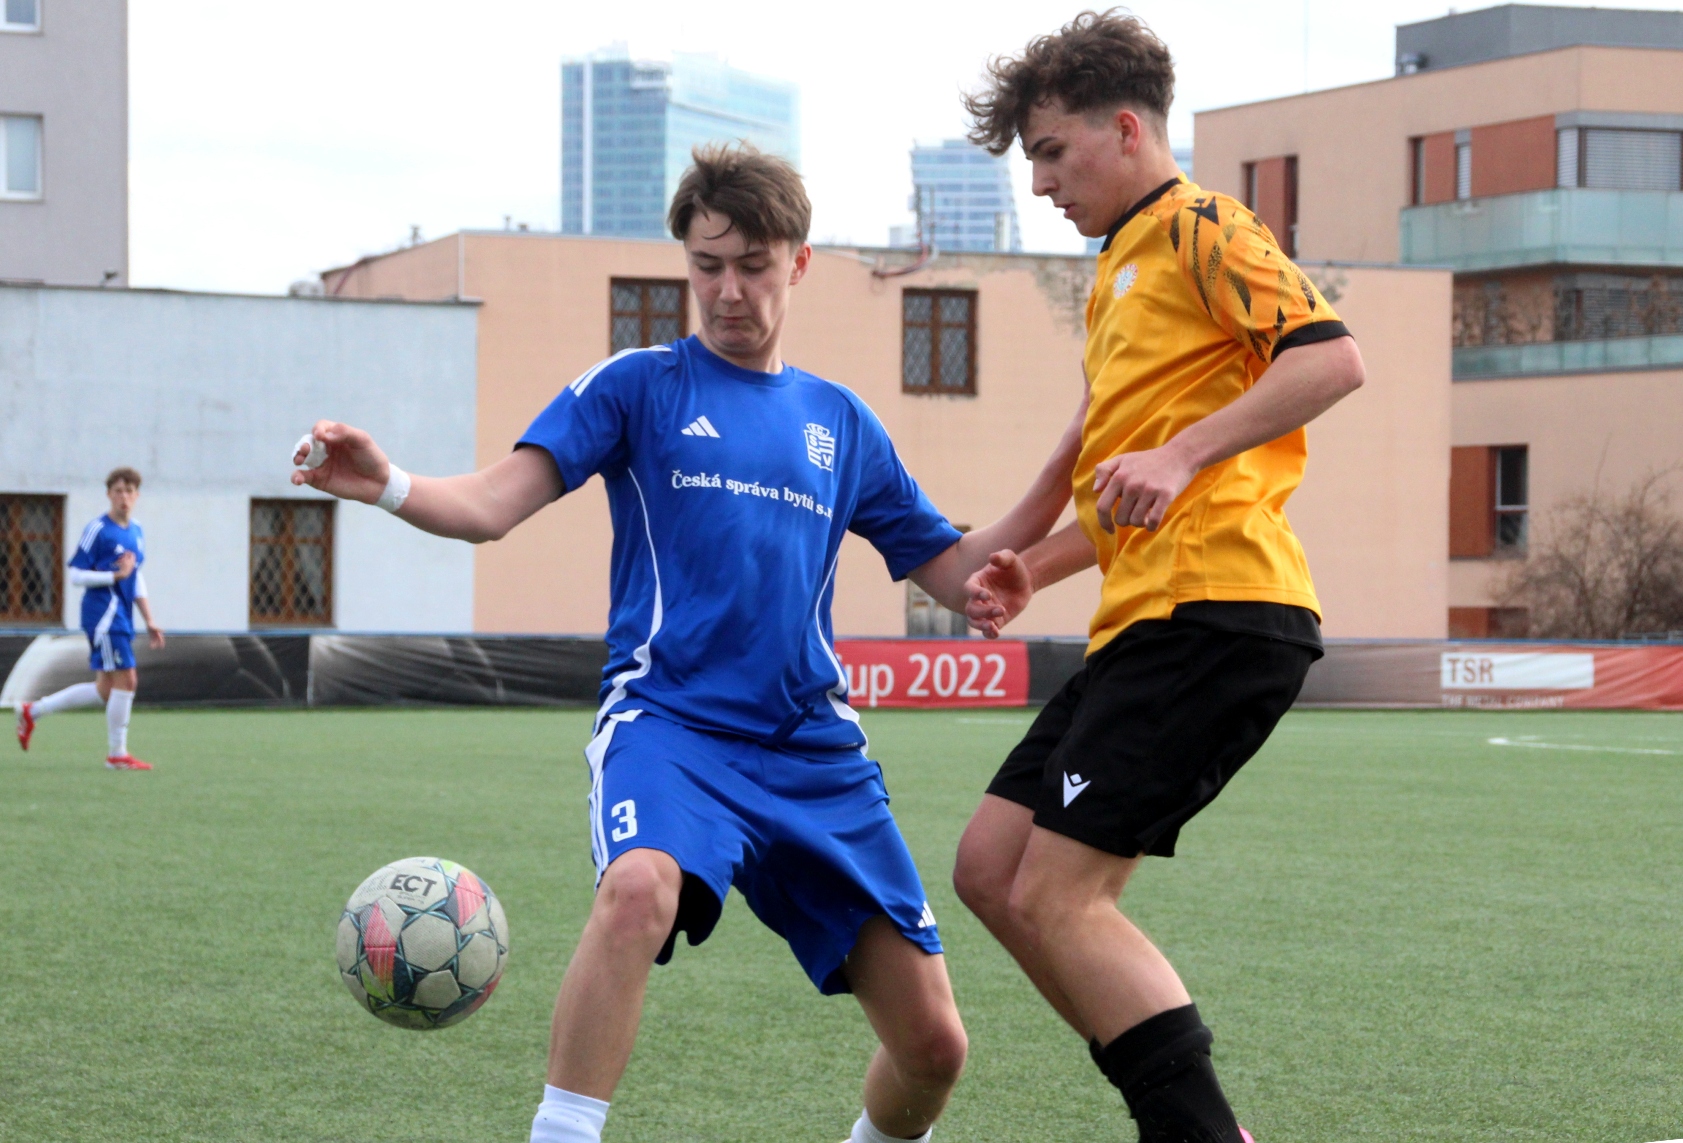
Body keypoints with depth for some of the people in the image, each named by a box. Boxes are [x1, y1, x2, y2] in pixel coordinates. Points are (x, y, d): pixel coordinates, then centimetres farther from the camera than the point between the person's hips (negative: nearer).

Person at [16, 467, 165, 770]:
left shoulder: (136, 532, 14)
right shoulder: (97, 530, -10)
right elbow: (76, 575, -11)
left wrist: (149, 621, 20)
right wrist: (116, 576, -19)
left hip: (121, 617, 9)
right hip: (103, 614, -9)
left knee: (106, 689, 10)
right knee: (125, 679, -10)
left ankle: (33, 711, 21)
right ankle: (117, 754, -1)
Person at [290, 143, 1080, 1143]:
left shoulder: (841, 421, 16)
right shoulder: (639, 385, 5)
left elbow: (959, 575, 20)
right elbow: (491, 507, -6)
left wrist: (1071, 464, 9)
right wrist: (385, 484, -26)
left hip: (817, 753, 4)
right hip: (668, 721, -4)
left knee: (932, 1045, -1)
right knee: (640, 887, -39)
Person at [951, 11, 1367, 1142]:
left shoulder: (1199, 226, -2)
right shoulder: (1122, 269, 28)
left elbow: (1332, 356, -17)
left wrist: (1181, 457, -24)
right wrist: (1035, 569, 18)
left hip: (1215, 612, -10)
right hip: (1152, 624, 10)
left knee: (1058, 897, -14)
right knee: (990, 866, 7)